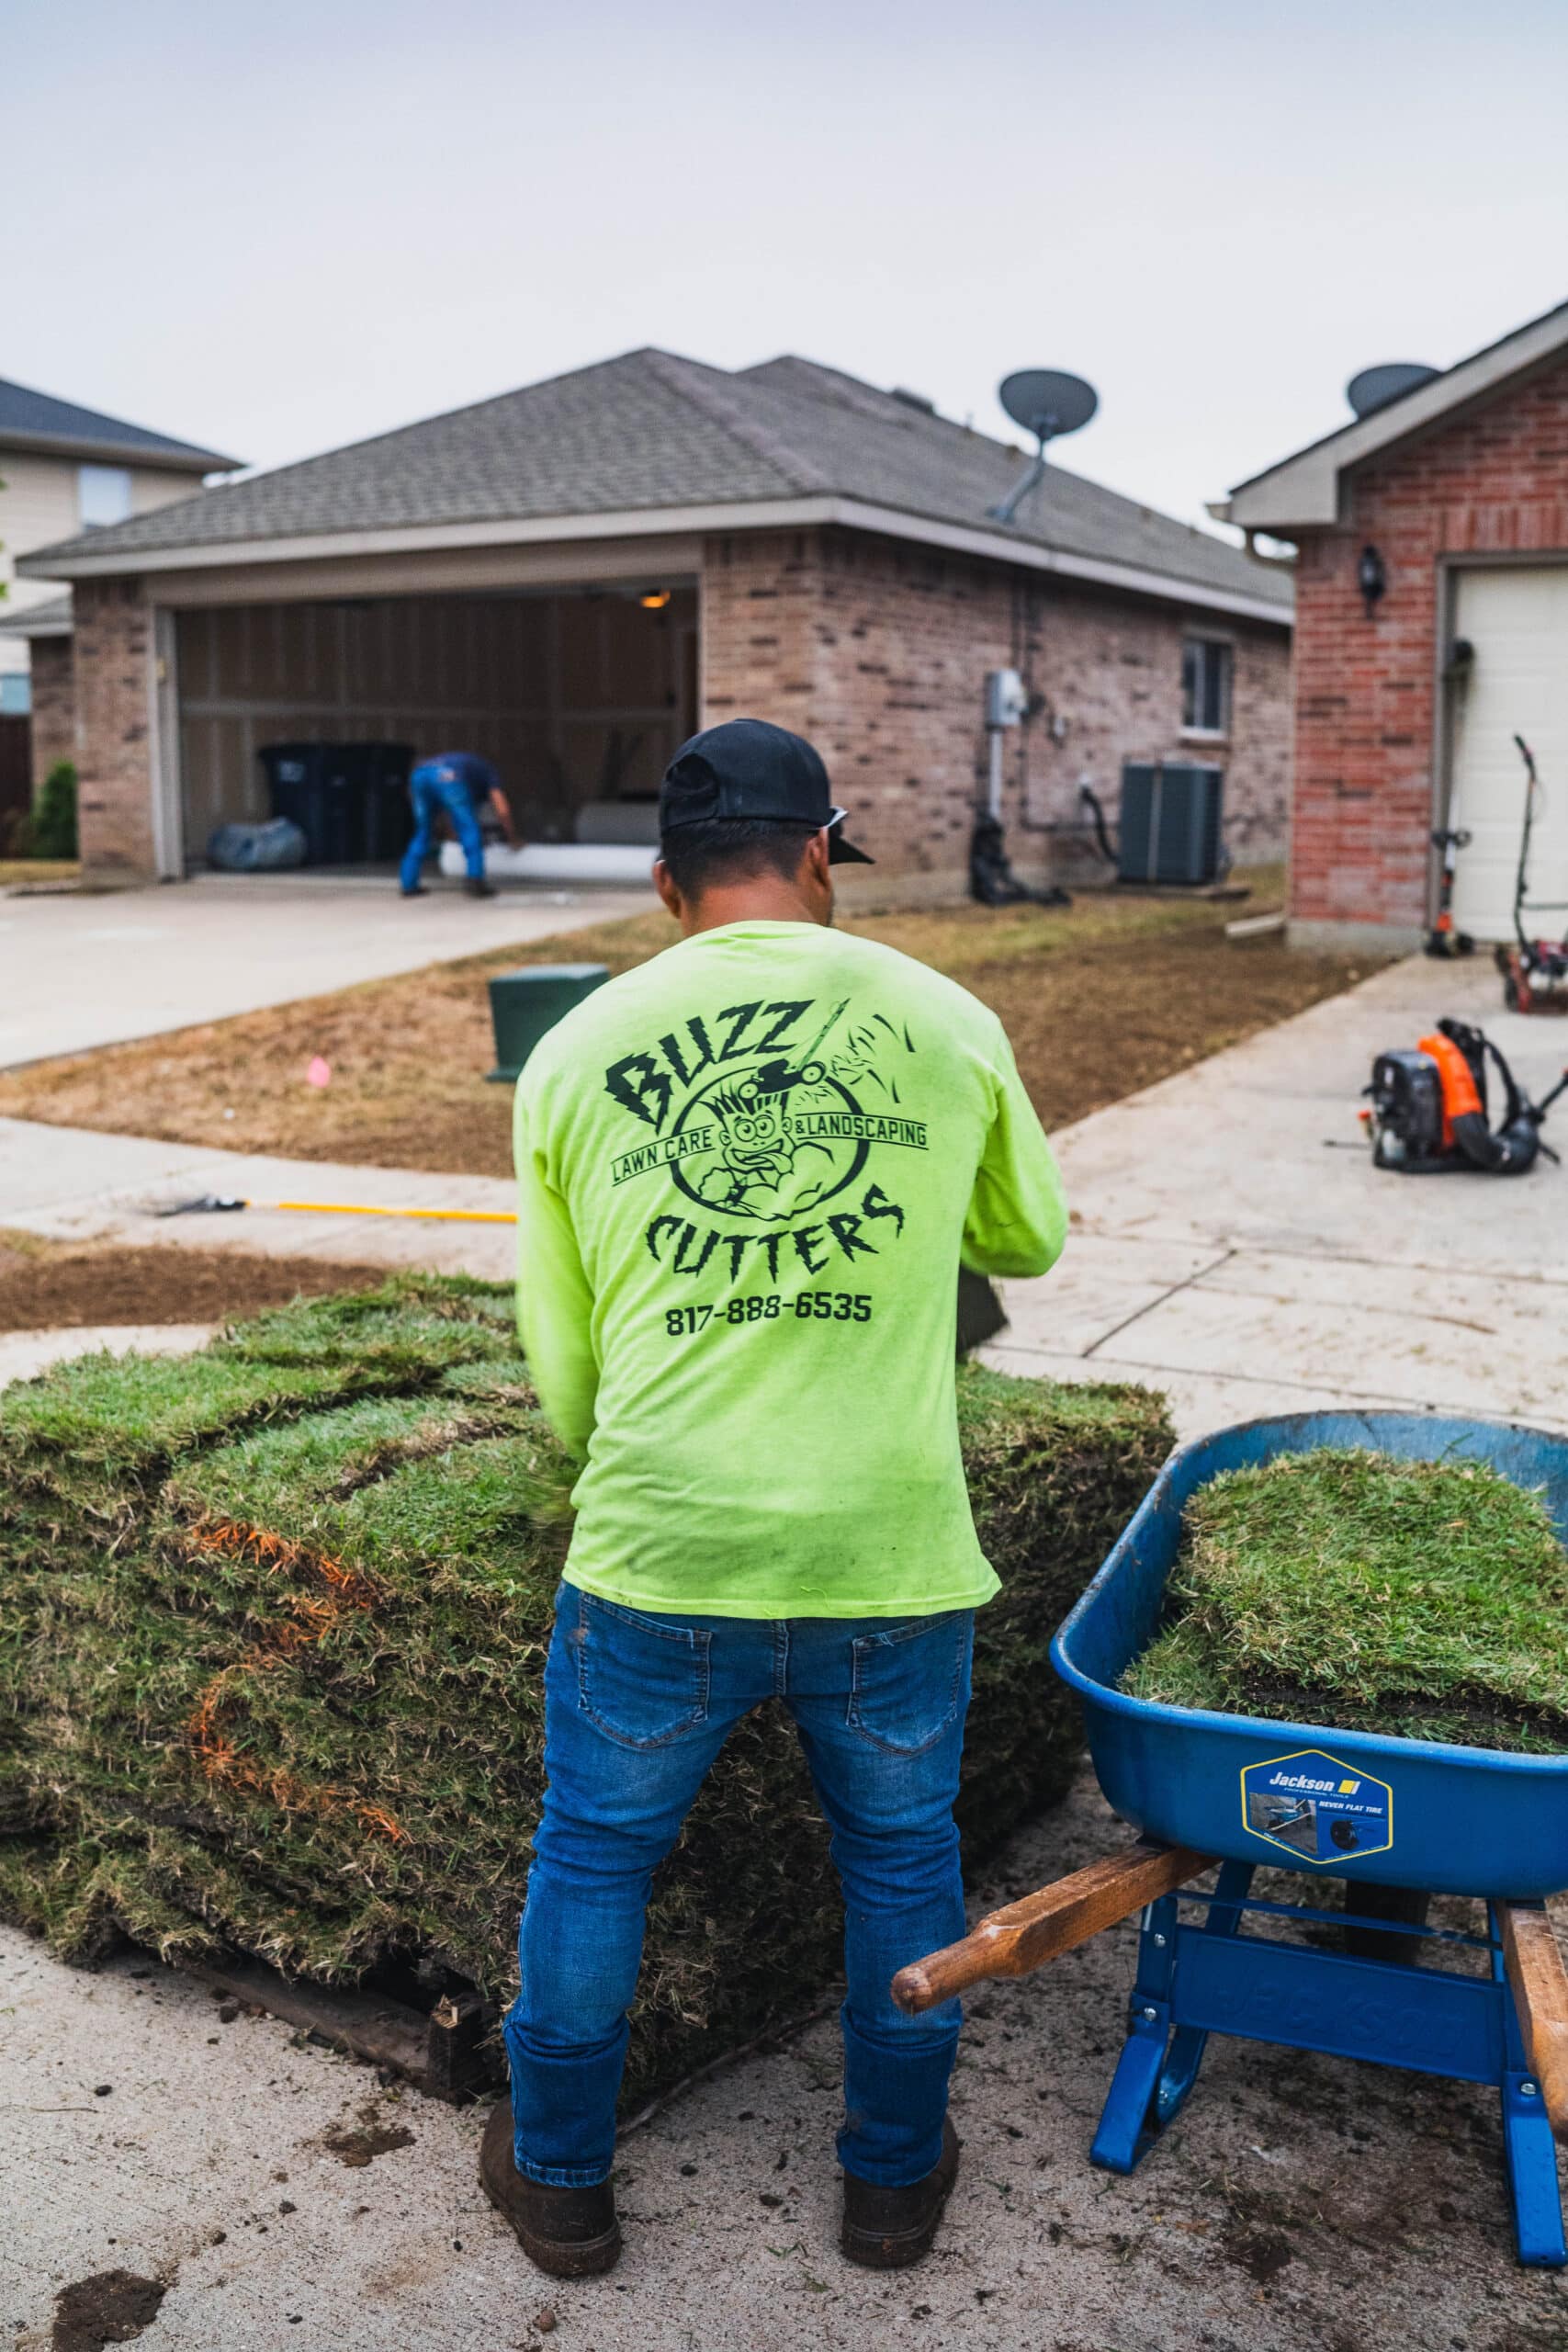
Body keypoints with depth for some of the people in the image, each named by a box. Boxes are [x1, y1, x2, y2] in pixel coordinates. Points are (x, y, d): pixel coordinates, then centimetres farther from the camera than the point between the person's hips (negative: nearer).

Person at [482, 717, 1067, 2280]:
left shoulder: (573, 1056, 2)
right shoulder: (946, 1024, 1)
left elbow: (563, 1380, 7)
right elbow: (1029, 1237, 20)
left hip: (654, 1562, 0)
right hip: (890, 1563, 1)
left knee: (591, 1857, 22)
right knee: (900, 1861, 23)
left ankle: (558, 2176, 40)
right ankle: (893, 2178, 41)